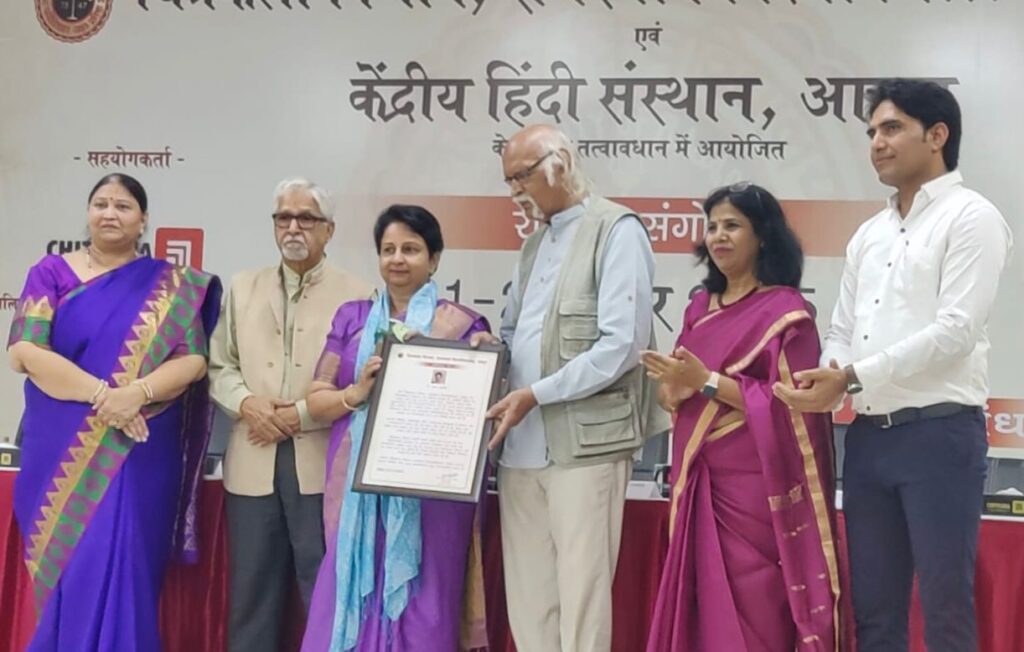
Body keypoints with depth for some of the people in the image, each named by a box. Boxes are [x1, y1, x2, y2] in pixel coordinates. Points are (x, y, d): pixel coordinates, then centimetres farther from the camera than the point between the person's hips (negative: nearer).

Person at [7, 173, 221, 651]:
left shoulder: (171, 285, 5)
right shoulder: (52, 272, 3)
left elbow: (193, 359, -3)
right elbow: (23, 351, -8)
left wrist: (137, 392, -21)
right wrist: (100, 393, -18)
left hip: (140, 452, 0)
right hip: (62, 451, 0)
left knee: (120, 570, -1)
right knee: (67, 567, 6)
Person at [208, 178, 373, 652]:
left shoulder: (357, 294, 1)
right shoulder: (243, 287, 14)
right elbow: (219, 365, 10)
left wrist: (300, 414, -12)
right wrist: (247, 403, -8)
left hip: (322, 463, -3)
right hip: (253, 463, 4)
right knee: (251, 595, 11)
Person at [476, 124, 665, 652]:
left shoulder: (616, 230, -6)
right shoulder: (534, 242, 19)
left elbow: (622, 345, -15)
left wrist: (535, 396, -15)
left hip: (585, 443, -7)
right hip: (521, 445, 7)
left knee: (580, 595, -1)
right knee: (527, 594, 10)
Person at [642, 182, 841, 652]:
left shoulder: (786, 311, -7)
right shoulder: (700, 306, 13)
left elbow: (791, 405, -15)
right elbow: (674, 392, 17)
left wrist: (708, 382, -17)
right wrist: (674, 392, -6)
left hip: (754, 489, -6)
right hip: (699, 483, 6)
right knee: (699, 608, 8)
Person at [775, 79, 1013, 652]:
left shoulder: (970, 217, -4)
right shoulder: (869, 234, 18)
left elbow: (957, 329, -14)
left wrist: (852, 377, -15)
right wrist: (826, 382, -6)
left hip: (939, 434, -7)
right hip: (869, 436, 7)